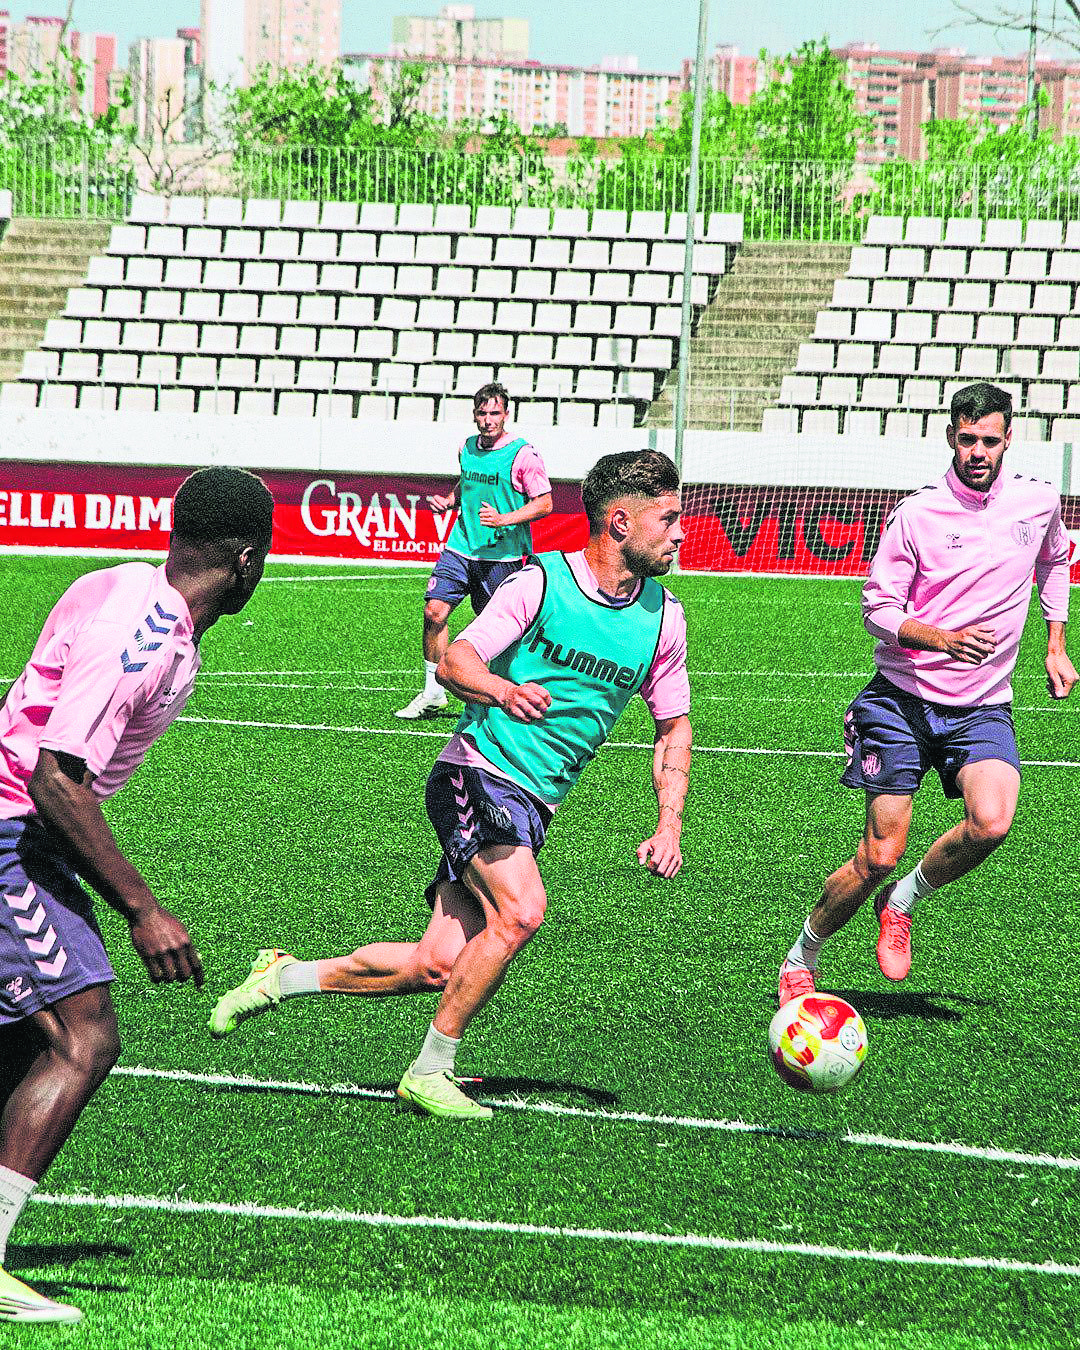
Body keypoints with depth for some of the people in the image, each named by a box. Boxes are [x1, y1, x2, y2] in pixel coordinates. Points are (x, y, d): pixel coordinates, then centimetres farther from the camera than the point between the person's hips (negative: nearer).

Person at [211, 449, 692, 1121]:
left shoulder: (664, 618, 5)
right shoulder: (542, 582, -9)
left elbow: (674, 725, 15)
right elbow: (455, 661, -9)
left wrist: (670, 825, 3)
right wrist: (499, 688, -32)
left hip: (532, 807, 6)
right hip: (478, 770, -6)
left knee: (440, 964, -4)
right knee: (521, 910, -28)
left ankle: (285, 977, 18)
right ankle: (430, 1071, -13)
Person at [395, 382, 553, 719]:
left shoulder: (523, 455, -10)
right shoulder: (467, 448, 9)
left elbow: (544, 503, -9)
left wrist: (503, 520, -21)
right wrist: (448, 500, 8)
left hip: (502, 556, -5)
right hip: (461, 548, 5)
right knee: (434, 612, -6)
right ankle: (433, 692, 3)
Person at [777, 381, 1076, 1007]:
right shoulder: (918, 514, -8)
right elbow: (877, 608, -4)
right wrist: (941, 639, -22)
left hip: (983, 708, 2)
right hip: (903, 699, -2)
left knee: (993, 821, -26)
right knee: (880, 856, -6)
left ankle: (903, 903, 2)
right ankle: (802, 957, 18)